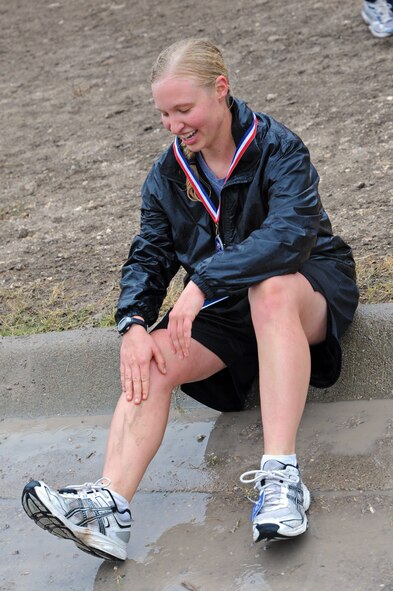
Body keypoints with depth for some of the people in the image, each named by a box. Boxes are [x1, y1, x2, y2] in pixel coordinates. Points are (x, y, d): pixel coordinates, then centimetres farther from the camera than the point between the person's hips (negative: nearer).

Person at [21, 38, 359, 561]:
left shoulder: (277, 147, -12)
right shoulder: (169, 174, 5)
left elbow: (291, 232, -29)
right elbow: (148, 256, 2)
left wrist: (203, 283, -37)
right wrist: (134, 323, -19)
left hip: (310, 289, -4)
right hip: (222, 308, 5)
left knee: (270, 289, -41)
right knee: (150, 361, -24)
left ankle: (281, 473, -45)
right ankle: (109, 506, -39)